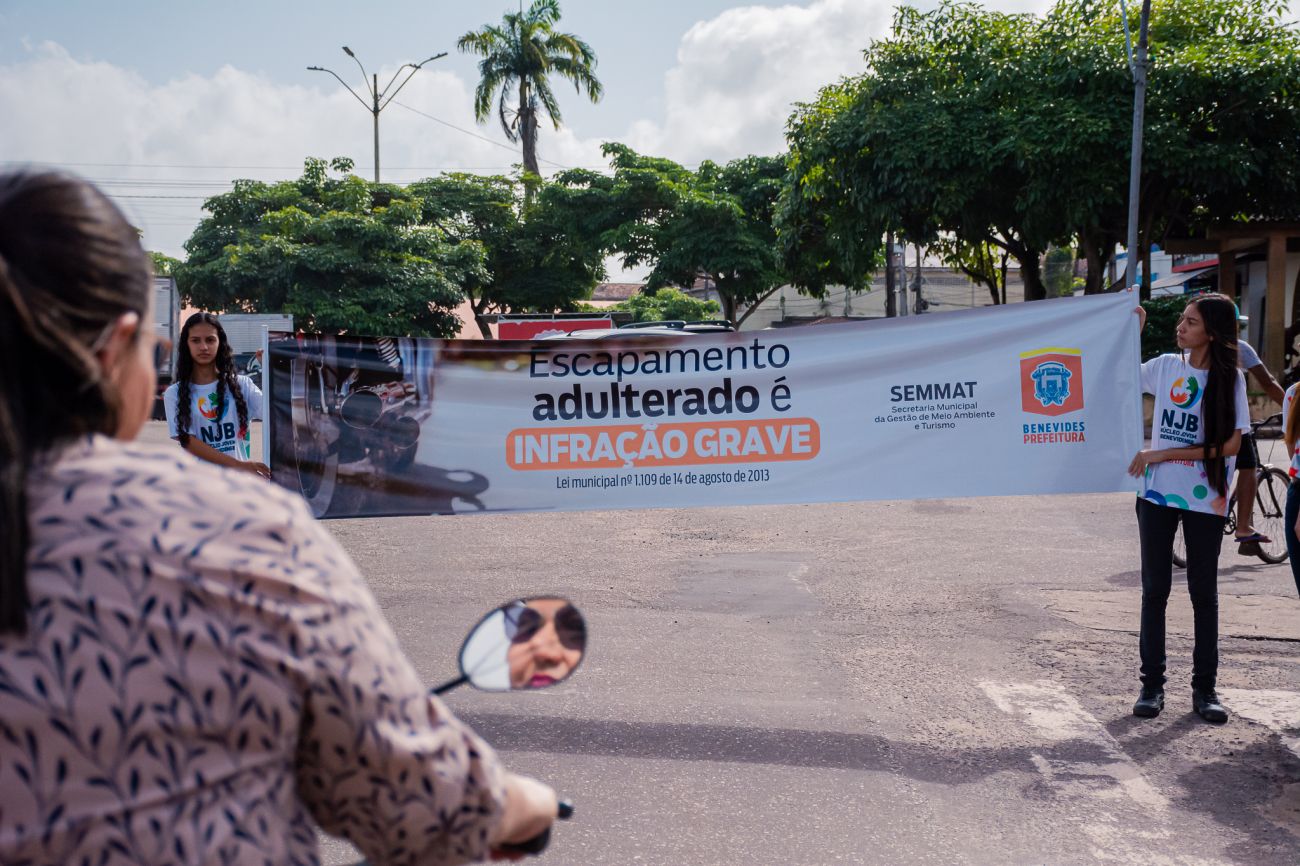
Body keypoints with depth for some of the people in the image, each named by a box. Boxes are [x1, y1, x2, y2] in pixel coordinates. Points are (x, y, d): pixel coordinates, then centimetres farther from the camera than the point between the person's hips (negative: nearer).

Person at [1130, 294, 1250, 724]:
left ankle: (1204, 688, 15)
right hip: (1157, 495, 2)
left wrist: (1164, 454, -14)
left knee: (1204, 592, 6)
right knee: (1155, 589, 6)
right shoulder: (1165, 366, 2)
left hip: (1206, 500, -2)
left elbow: (1230, 445, -11)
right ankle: (1152, 684, 13)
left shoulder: (1229, 379, -5)